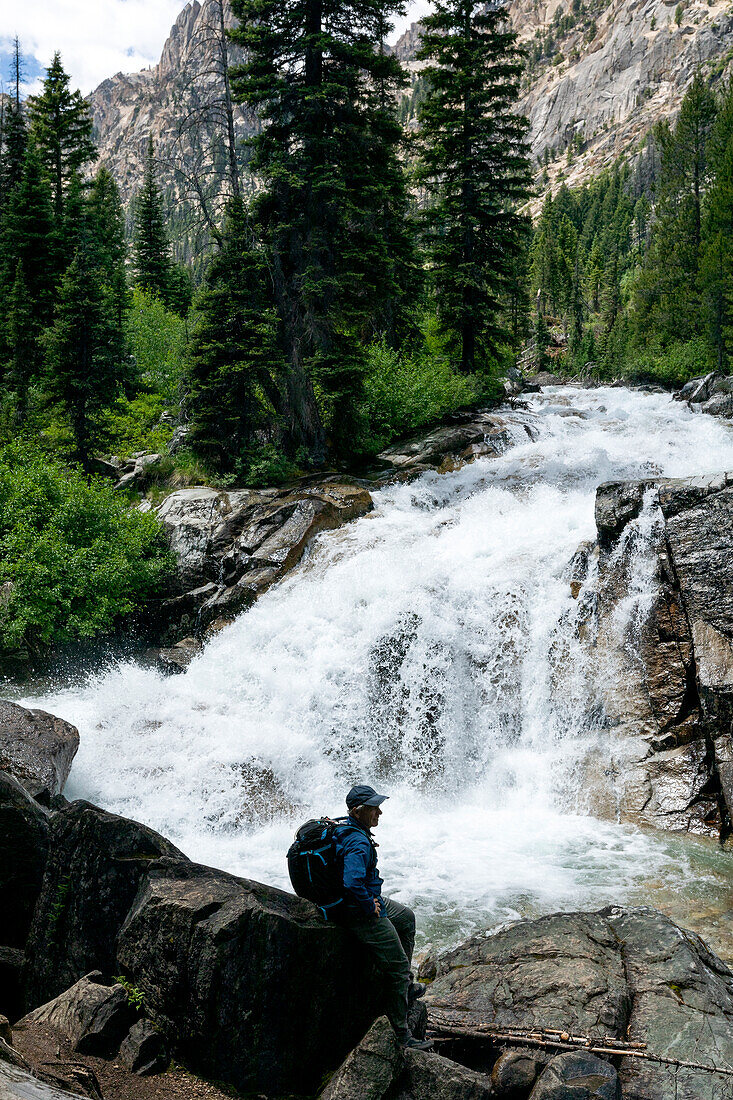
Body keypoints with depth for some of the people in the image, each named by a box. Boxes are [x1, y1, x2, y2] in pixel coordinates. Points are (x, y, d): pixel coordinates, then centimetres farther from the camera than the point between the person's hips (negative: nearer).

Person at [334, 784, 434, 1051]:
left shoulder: (344, 827, 2)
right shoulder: (358, 843, -29)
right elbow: (353, 883, -41)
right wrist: (371, 908, -23)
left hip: (366, 899, 10)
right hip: (359, 913, -10)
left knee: (406, 917, 29)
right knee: (398, 967, -2)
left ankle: (405, 987, 36)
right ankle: (401, 1034, 8)